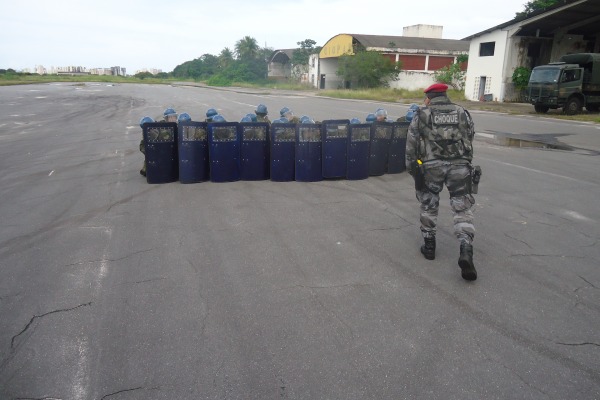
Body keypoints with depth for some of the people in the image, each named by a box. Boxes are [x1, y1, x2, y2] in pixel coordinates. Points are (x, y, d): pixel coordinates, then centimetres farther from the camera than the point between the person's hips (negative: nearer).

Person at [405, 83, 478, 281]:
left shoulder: (421, 115, 6)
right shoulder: (463, 113, 12)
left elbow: (411, 144, 3)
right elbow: (470, 138, 12)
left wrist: (412, 167, 10)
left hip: (431, 166, 0)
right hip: (460, 166, 1)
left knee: (428, 205, 17)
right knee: (463, 208, 3)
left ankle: (429, 244, 24)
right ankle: (466, 250, -11)